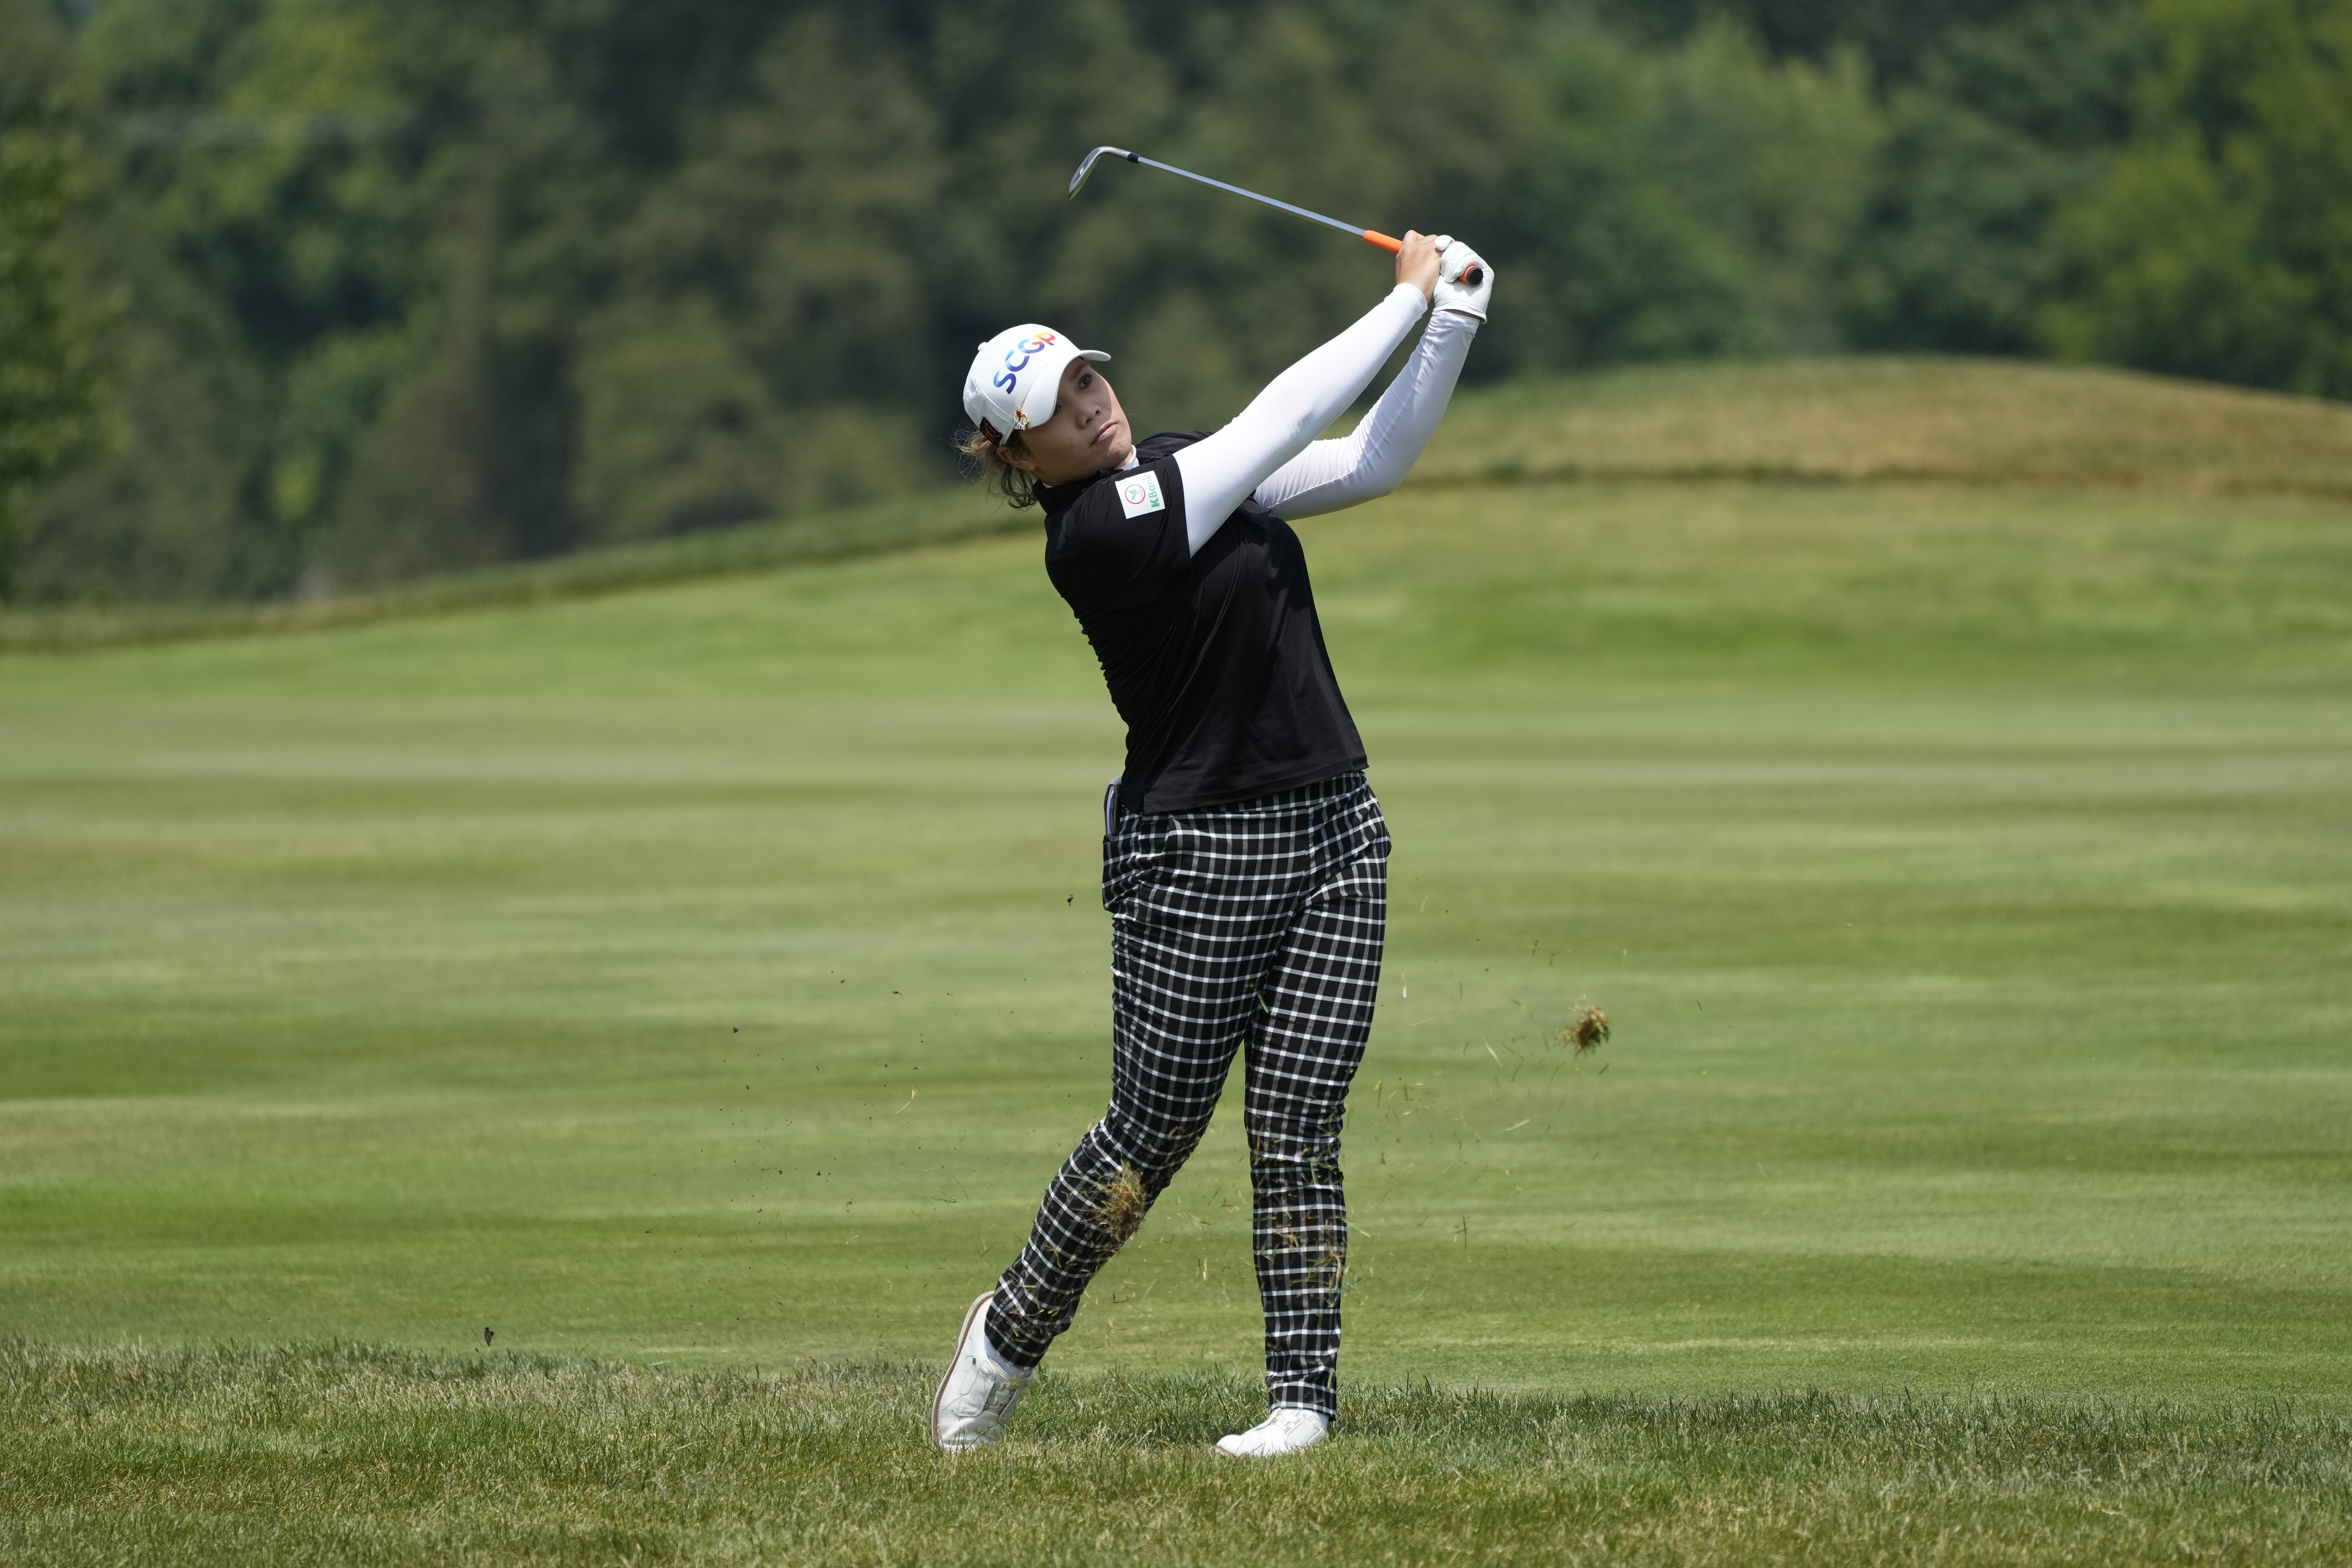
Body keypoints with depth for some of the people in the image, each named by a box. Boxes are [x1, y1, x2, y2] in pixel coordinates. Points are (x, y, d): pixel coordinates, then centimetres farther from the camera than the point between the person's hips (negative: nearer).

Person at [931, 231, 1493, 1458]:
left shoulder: (1184, 471, 10)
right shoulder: (1093, 532, -16)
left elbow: (1372, 462, 8)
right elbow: (1285, 419, -16)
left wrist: (1457, 319, -4)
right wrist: (1407, 298, -9)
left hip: (1335, 838, 6)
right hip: (1200, 861, -6)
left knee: (1296, 1137, -1)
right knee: (1150, 1135, 2)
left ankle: (1304, 1394, 0)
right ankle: (1010, 1335, 23)